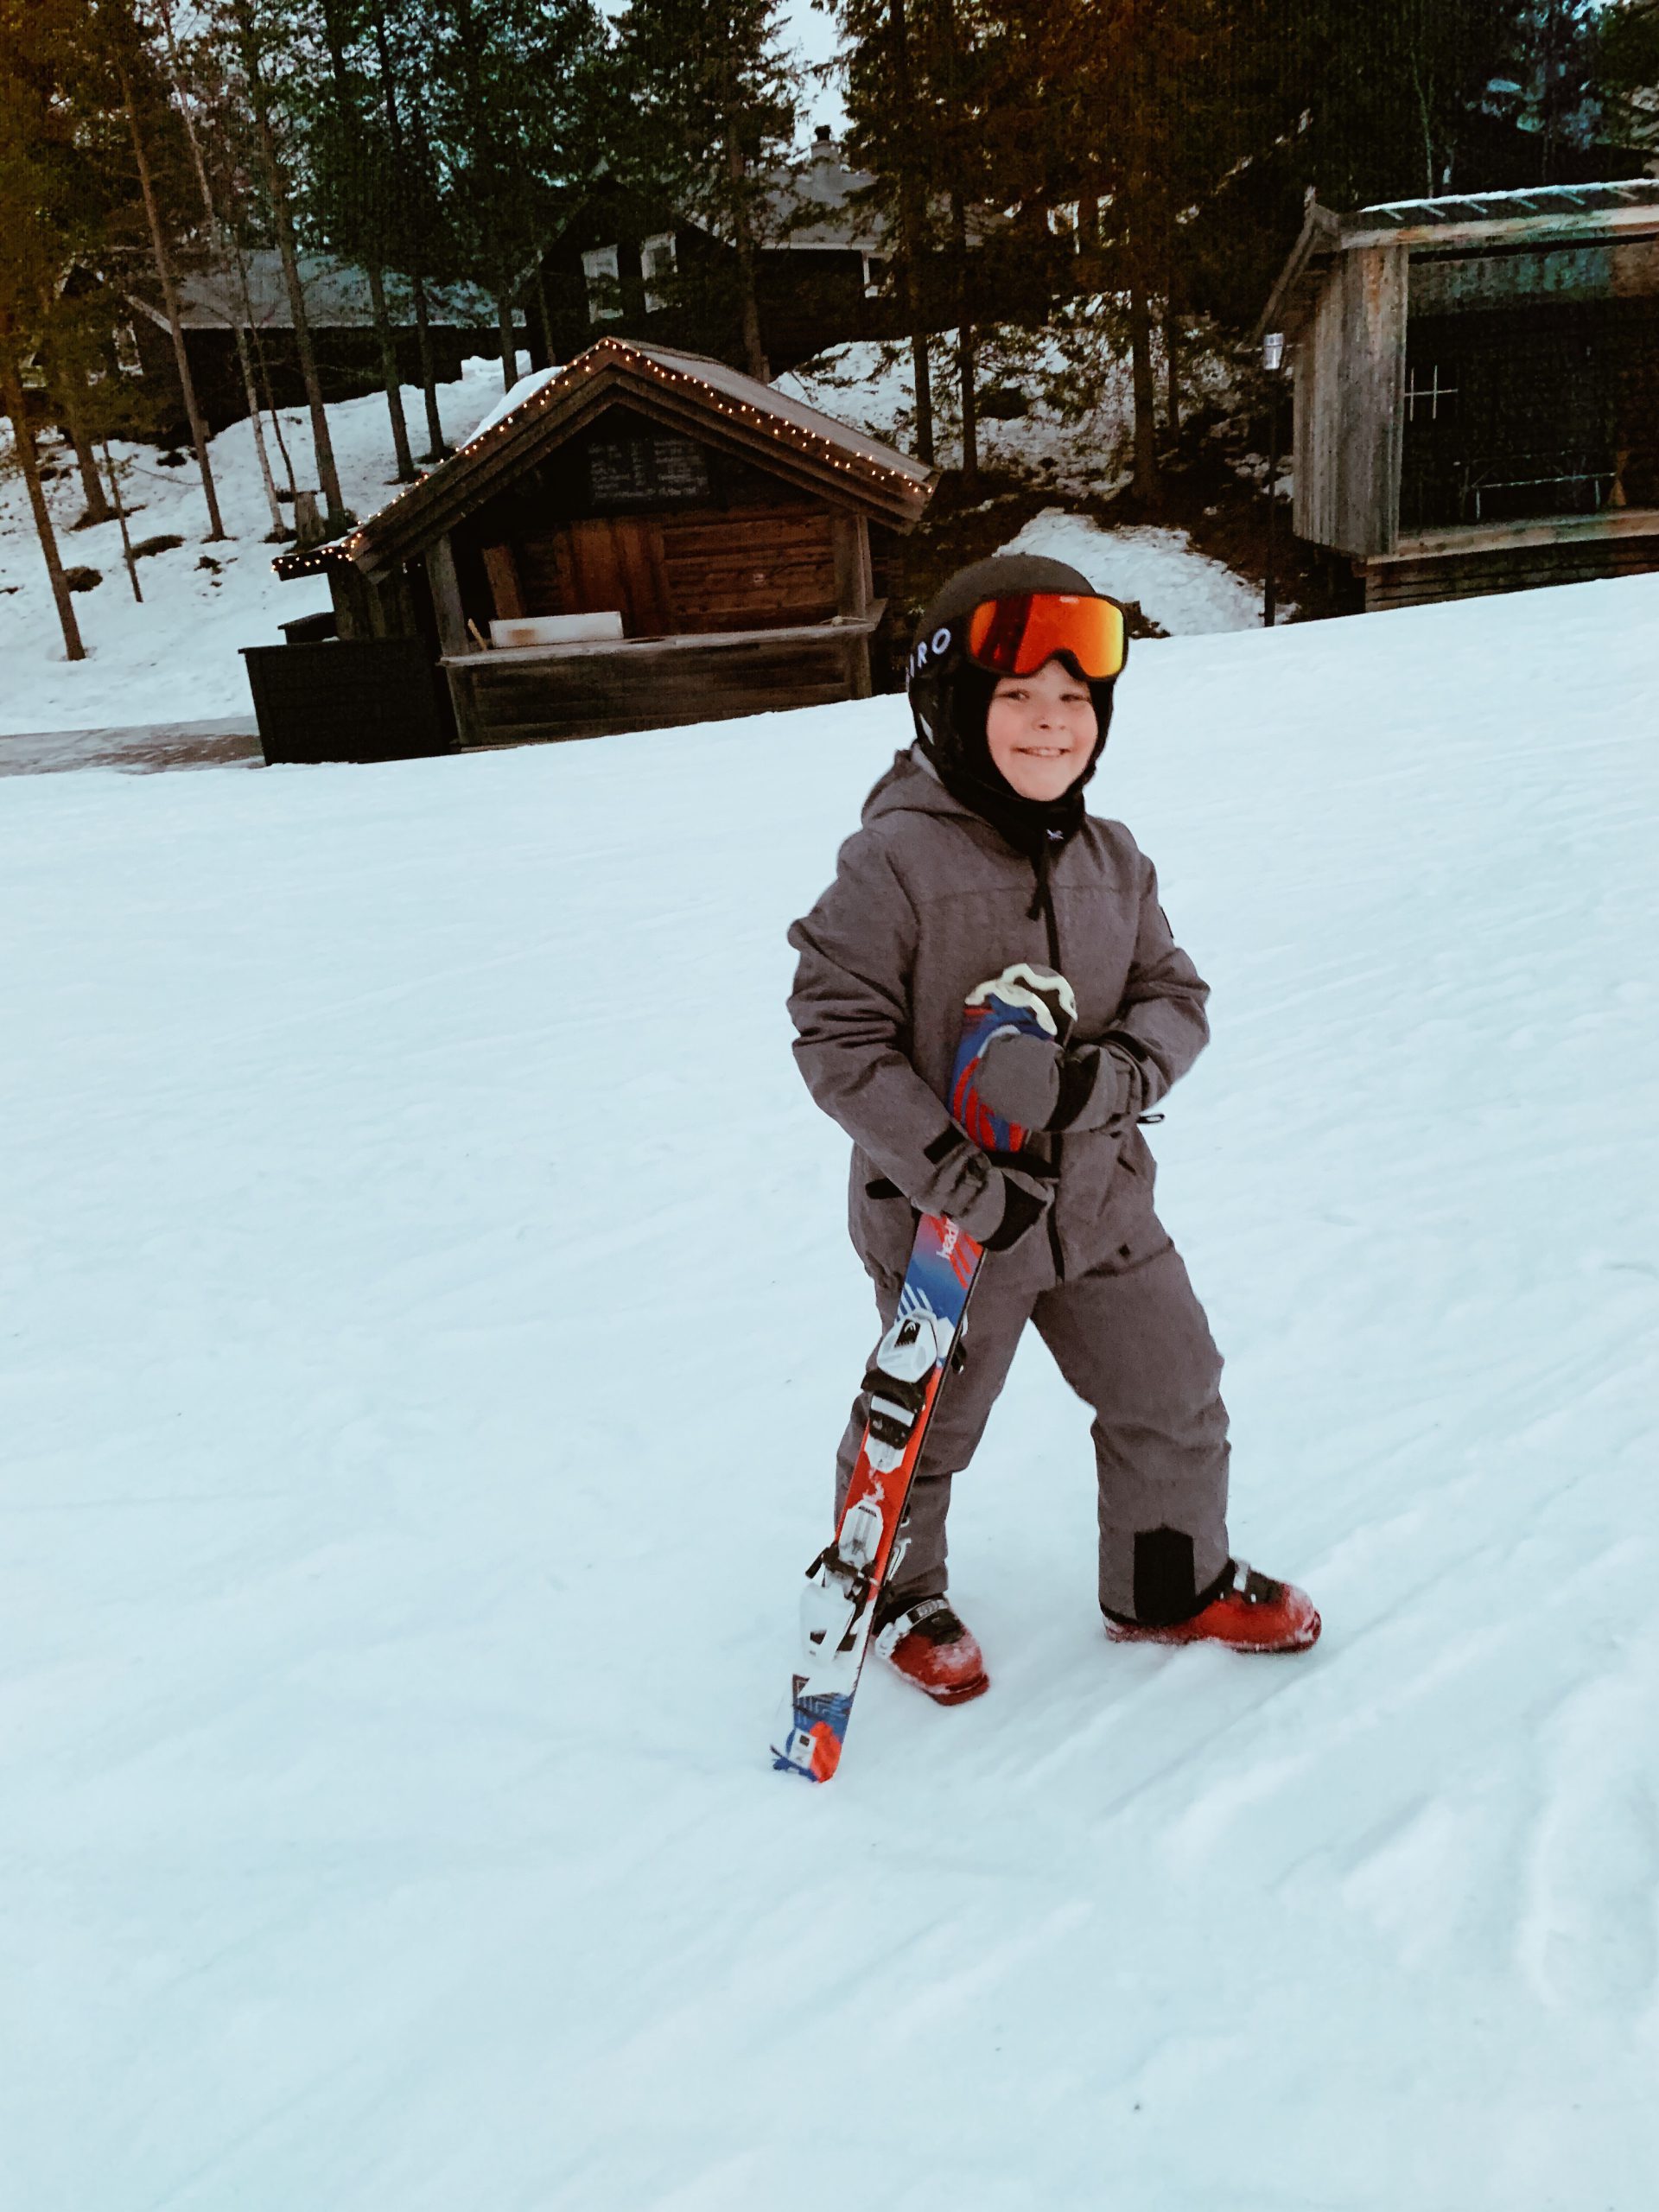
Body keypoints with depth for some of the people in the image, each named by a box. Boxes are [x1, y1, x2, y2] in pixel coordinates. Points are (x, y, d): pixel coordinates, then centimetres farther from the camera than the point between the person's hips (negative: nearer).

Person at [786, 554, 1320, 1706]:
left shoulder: (1112, 861, 1)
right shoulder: (894, 862, -18)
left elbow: (1177, 995, 5)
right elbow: (837, 1033, -19)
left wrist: (1124, 1069, -18)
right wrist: (953, 1172, -24)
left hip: (1103, 1200, 6)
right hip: (949, 1219, -5)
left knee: (1175, 1402, 18)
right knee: (923, 1433, 15)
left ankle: (1173, 1587, 45)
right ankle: (895, 1595, 44)